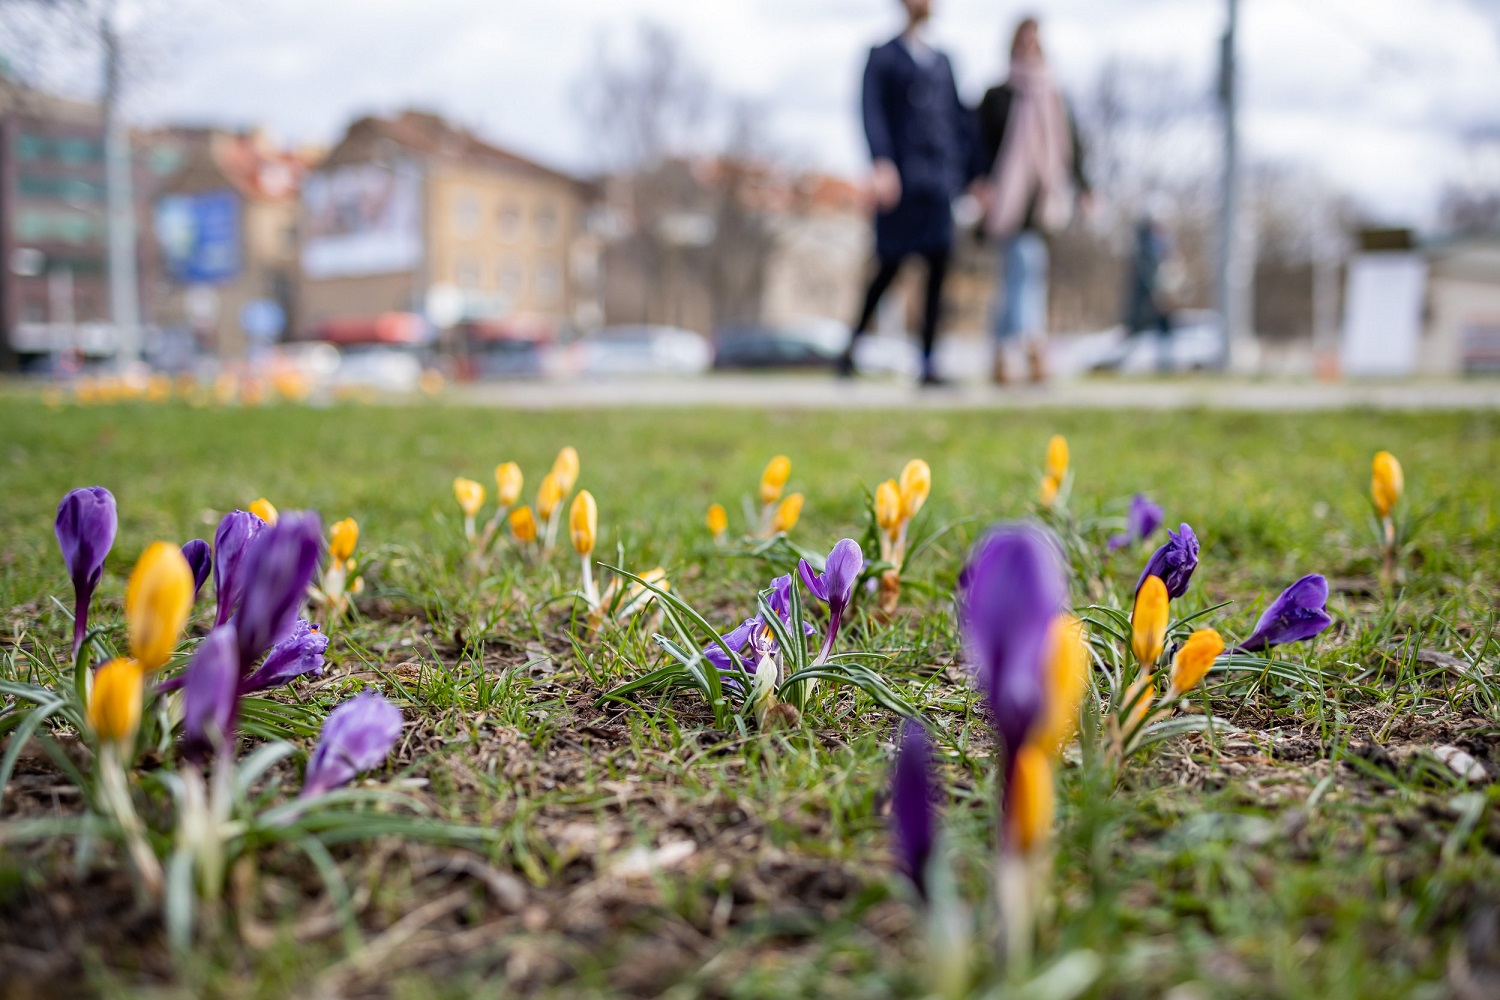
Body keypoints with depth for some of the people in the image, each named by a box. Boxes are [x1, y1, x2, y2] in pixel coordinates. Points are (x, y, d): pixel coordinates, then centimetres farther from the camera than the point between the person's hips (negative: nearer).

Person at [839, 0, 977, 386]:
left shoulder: (942, 62, 20)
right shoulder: (883, 56, 5)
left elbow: (960, 118, 18)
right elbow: (872, 113, -8)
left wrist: (975, 173, 10)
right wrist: (882, 163, -23)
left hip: (939, 177, 4)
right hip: (901, 176, -4)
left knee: (938, 270, -5)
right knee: (888, 268, -2)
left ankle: (928, 364, -2)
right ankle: (853, 343, 20)